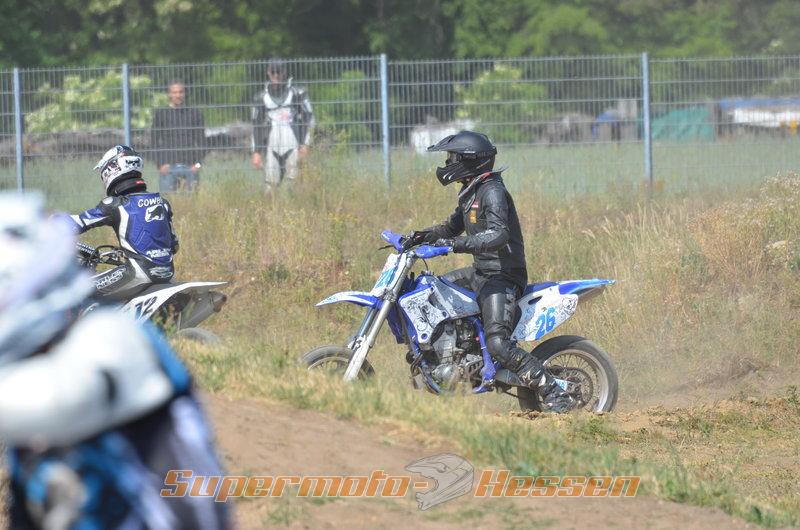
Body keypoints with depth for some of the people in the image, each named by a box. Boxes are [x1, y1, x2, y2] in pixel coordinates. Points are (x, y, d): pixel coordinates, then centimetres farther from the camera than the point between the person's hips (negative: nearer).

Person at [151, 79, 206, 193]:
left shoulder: (195, 113, 11)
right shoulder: (160, 114, 8)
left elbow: (201, 140, 10)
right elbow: (154, 141, 4)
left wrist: (198, 162, -2)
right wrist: (160, 164, -7)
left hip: (191, 166, 1)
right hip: (168, 166, -1)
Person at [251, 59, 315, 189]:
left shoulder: (297, 93, 4)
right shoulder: (261, 98, 11)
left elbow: (308, 118, 3)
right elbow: (256, 126, 13)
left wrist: (305, 144, -6)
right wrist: (256, 152, 6)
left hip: (293, 147, -2)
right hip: (271, 148, 2)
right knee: (271, 184, -3)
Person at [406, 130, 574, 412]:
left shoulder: (492, 192, -17)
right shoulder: (470, 192, 14)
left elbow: (499, 235, -31)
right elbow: (454, 226, 28)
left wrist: (455, 244, -38)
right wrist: (425, 235, 10)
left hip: (502, 276, -11)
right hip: (482, 272, 11)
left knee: (498, 344, -24)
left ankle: (556, 395, -26)